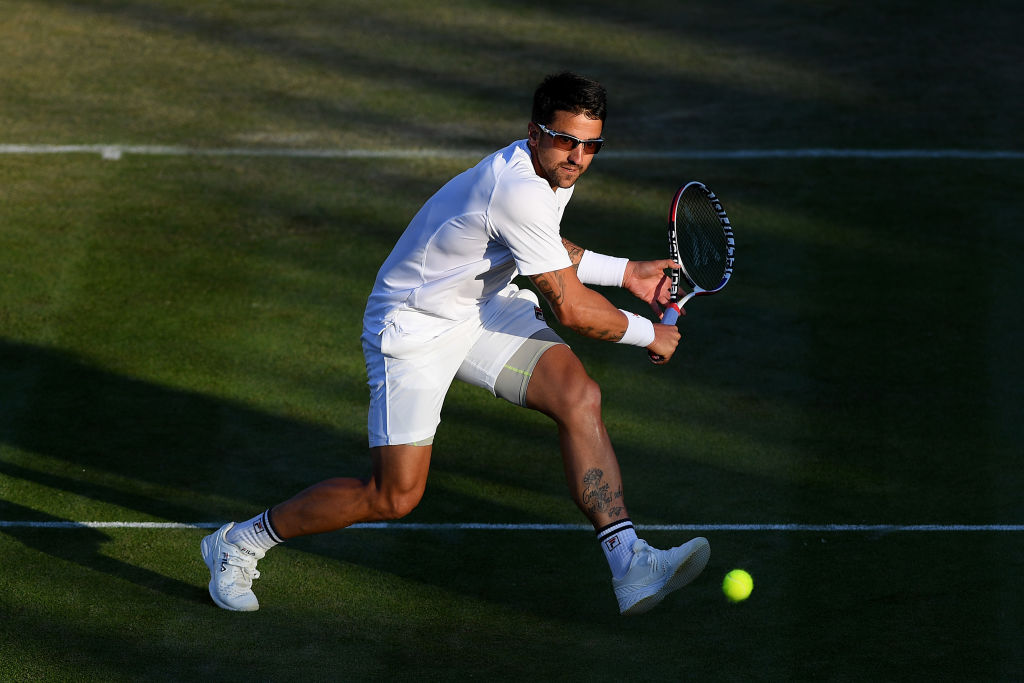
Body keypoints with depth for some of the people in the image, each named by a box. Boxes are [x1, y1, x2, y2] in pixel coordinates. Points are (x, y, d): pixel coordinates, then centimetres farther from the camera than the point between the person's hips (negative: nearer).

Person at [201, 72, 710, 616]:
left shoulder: (553, 168, -1)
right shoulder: (519, 192, -32)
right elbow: (572, 309, -26)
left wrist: (624, 272, 15)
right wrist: (647, 335, -11)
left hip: (481, 304, 9)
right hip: (413, 328, -9)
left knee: (578, 395, -15)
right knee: (394, 497, -7)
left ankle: (630, 569, -16)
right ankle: (239, 544, 13)